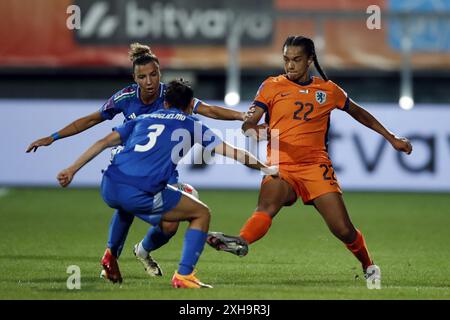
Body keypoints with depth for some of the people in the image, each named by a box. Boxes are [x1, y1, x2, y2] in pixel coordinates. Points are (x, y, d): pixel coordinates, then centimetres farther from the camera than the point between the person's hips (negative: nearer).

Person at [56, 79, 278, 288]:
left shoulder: (143, 119, 27)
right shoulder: (192, 125, 17)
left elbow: (104, 142, 18)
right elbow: (232, 152, 18)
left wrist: (71, 170, 18)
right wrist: (266, 169, 30)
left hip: (109, 188, 5)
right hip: (139, 194, -5)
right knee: (201, 214, 12)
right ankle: (184, 274, 1)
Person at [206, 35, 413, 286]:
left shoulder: (328, 90, 12)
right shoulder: (272, 86, 7)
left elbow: (359, 113, 27)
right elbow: (249, 122, -3)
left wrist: (391, 138, 29)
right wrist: (254, 130, -27)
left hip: (316, 166, 1)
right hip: (281, 167, -1)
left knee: (343, 230, -6)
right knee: (268, 204, -34)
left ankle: (369, 267, 21)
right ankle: (241, 242, -61)